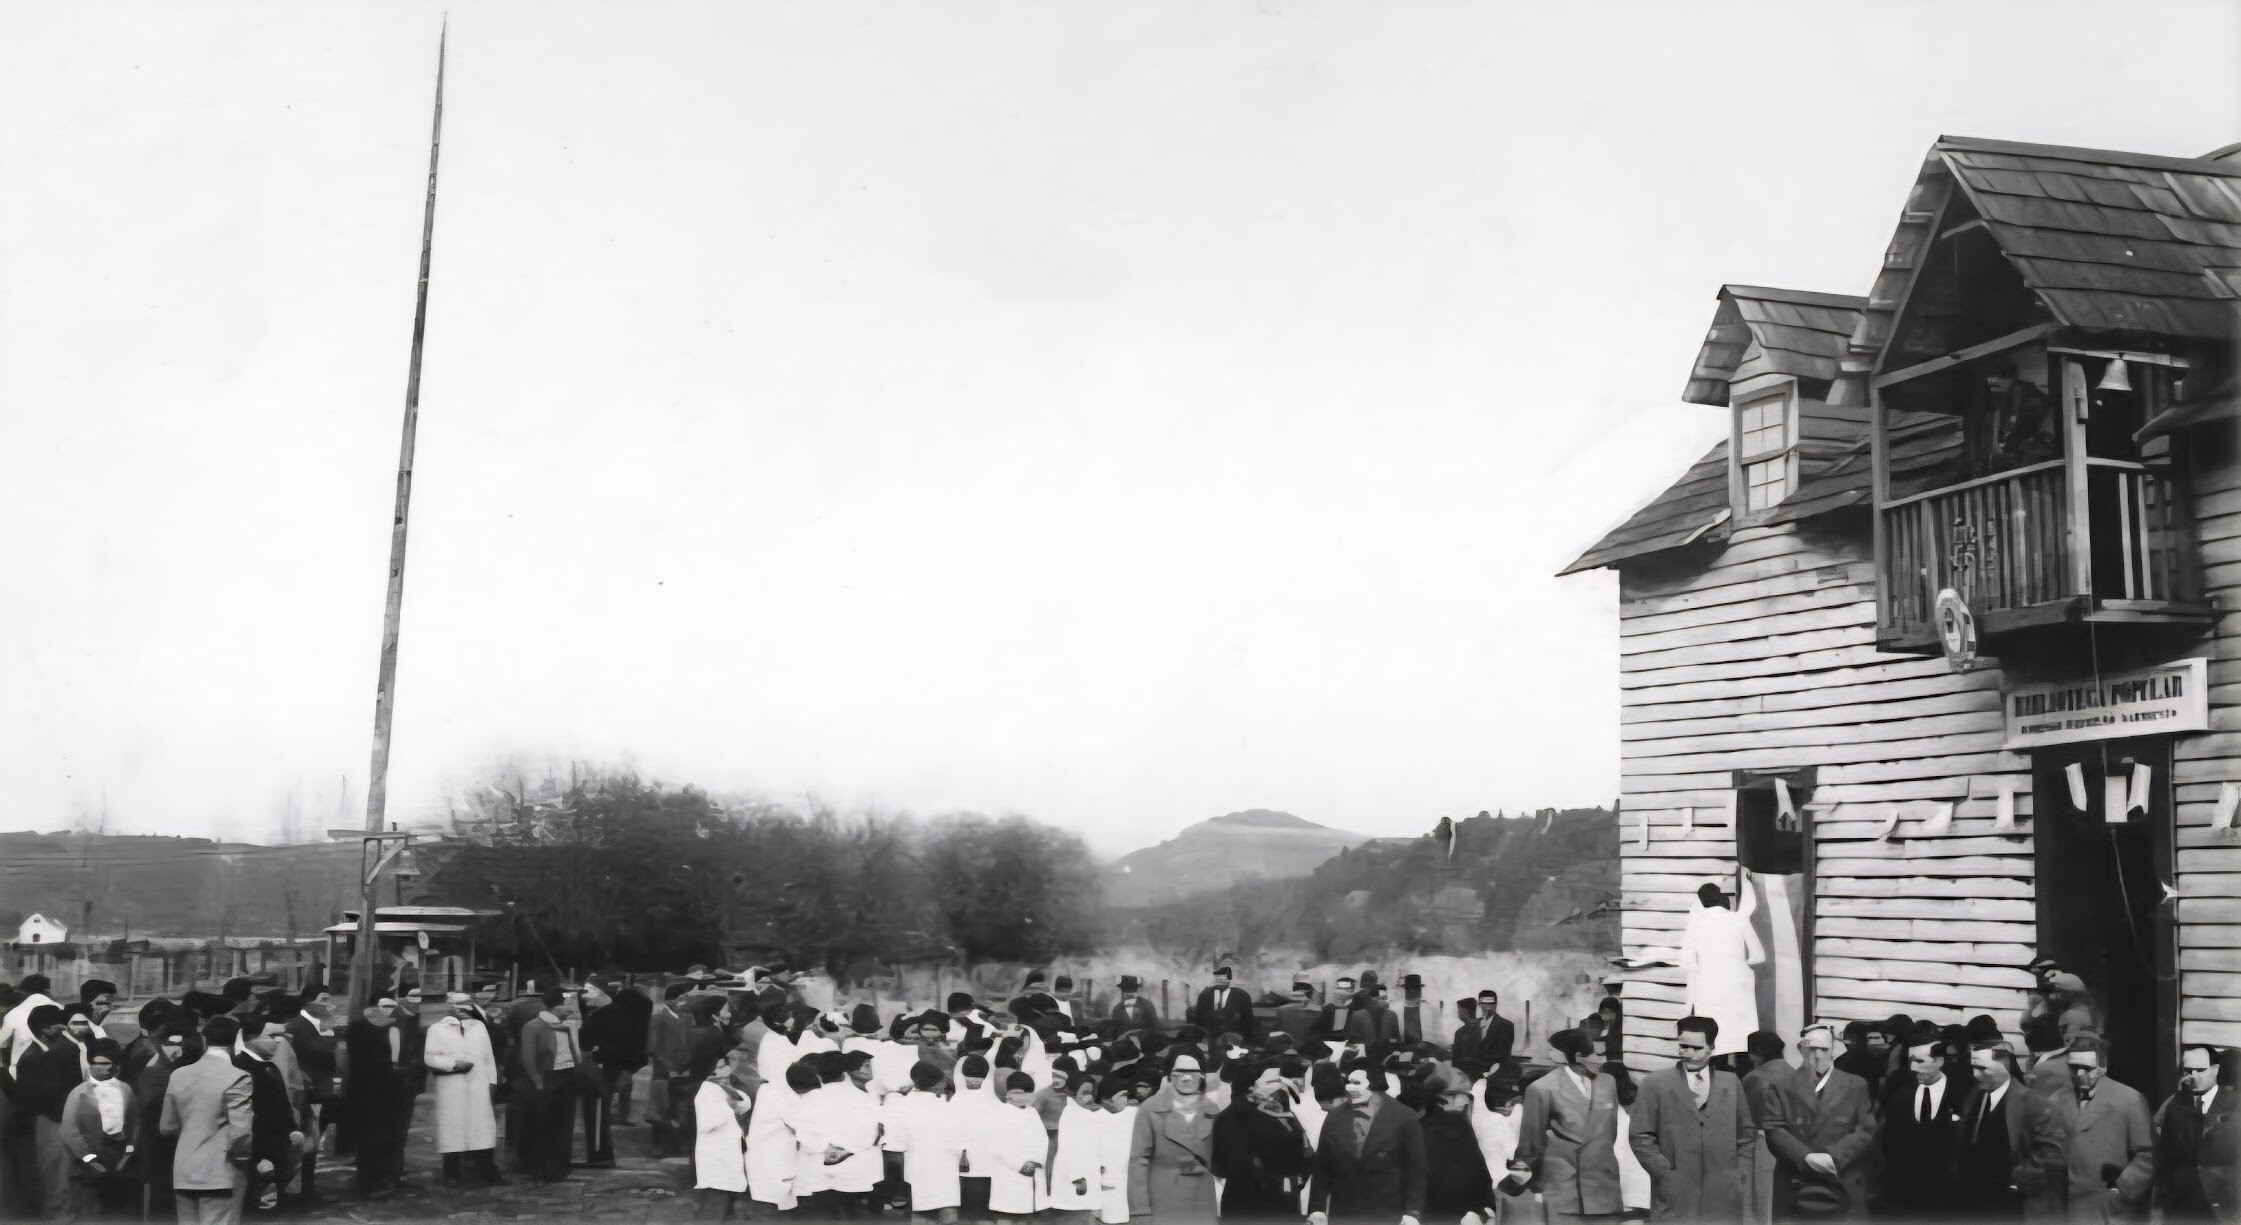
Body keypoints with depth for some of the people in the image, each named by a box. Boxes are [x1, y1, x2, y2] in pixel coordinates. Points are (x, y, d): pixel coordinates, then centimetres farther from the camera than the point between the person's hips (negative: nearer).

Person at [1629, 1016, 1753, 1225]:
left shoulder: (1731, 1083, 14)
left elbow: (1745, 1136, 17)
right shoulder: (1655, 1084, 4)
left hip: (1723, 1199, 3)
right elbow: (1640, 1137, 1)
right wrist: (1665, 1174, -6)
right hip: (1675, 1201, -3)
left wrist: (1742, 1176, 7)